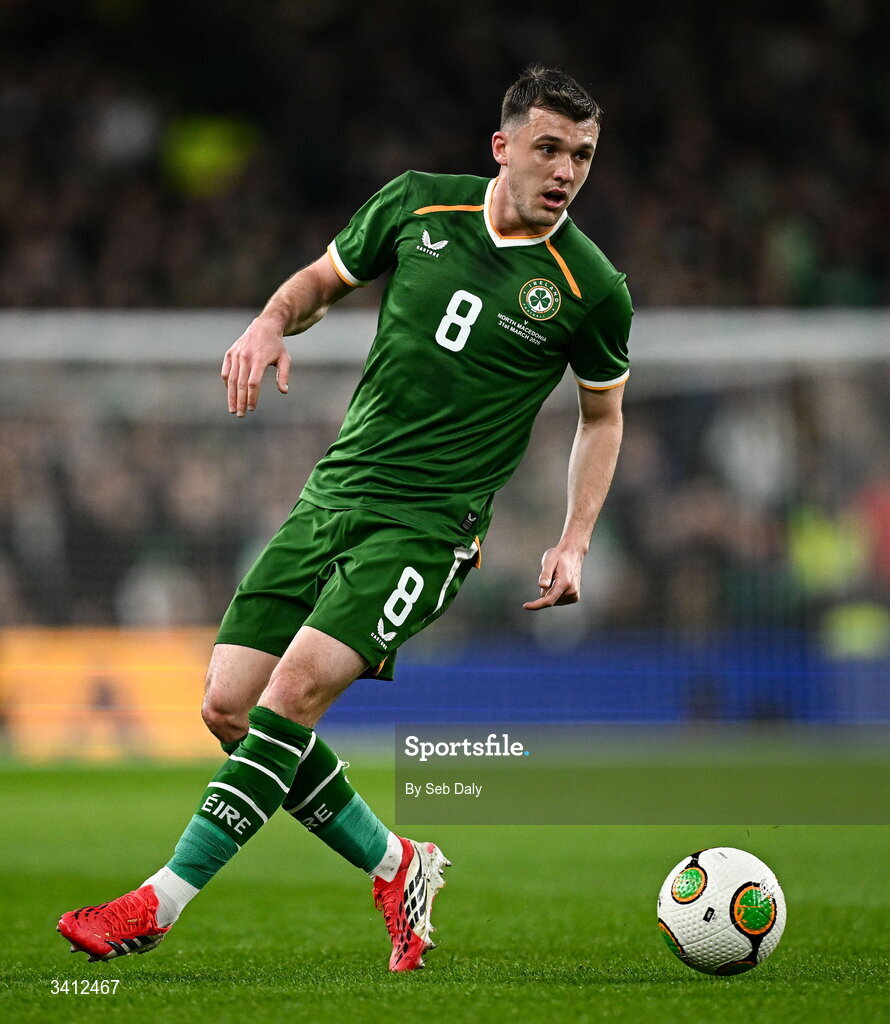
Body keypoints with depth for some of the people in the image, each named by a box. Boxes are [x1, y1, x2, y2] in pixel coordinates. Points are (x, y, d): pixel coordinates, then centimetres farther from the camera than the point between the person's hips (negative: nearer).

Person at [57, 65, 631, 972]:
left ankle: (164, 900, -16)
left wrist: (574, 542, 2)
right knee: (228, 706, -2)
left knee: (295, 689, -22)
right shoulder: (417, 204, 3)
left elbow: (602, 414, 12)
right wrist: (271, 323, -4)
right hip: (333, 492, 5)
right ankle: (395, 868, 14)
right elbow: (323, 279, 19)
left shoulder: (592, 289, -4)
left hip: (428, 523, -5)